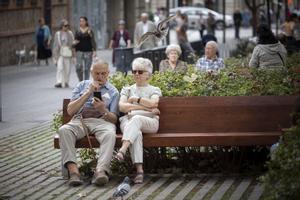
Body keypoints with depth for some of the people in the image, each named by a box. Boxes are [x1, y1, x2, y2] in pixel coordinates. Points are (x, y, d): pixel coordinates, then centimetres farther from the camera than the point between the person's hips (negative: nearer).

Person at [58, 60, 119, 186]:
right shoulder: (82, 86, 21)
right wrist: (88, 93, 0)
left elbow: (114, 119, 10)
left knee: (110, 134, -38)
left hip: (101, 121, -1)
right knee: (64, 130, -33)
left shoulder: (113, 92, 19)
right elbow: (70, 110, 8)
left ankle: (101, 170, -55)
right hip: (80, 120, 1)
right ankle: (73, 170, -45)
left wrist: (103, 110, -13)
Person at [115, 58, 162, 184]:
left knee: (136, 119, -39)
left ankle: (123, 150, -61)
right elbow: (122, 107, 7)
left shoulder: (154, 90, 23)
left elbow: (153, 103, -1)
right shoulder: (127, 90, 28)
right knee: (136, 133, -37)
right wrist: (145, 107, -1)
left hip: (149, 122, -1)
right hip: (128, 120, 1)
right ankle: (139, 170, -52)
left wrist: (135, 99, 6)